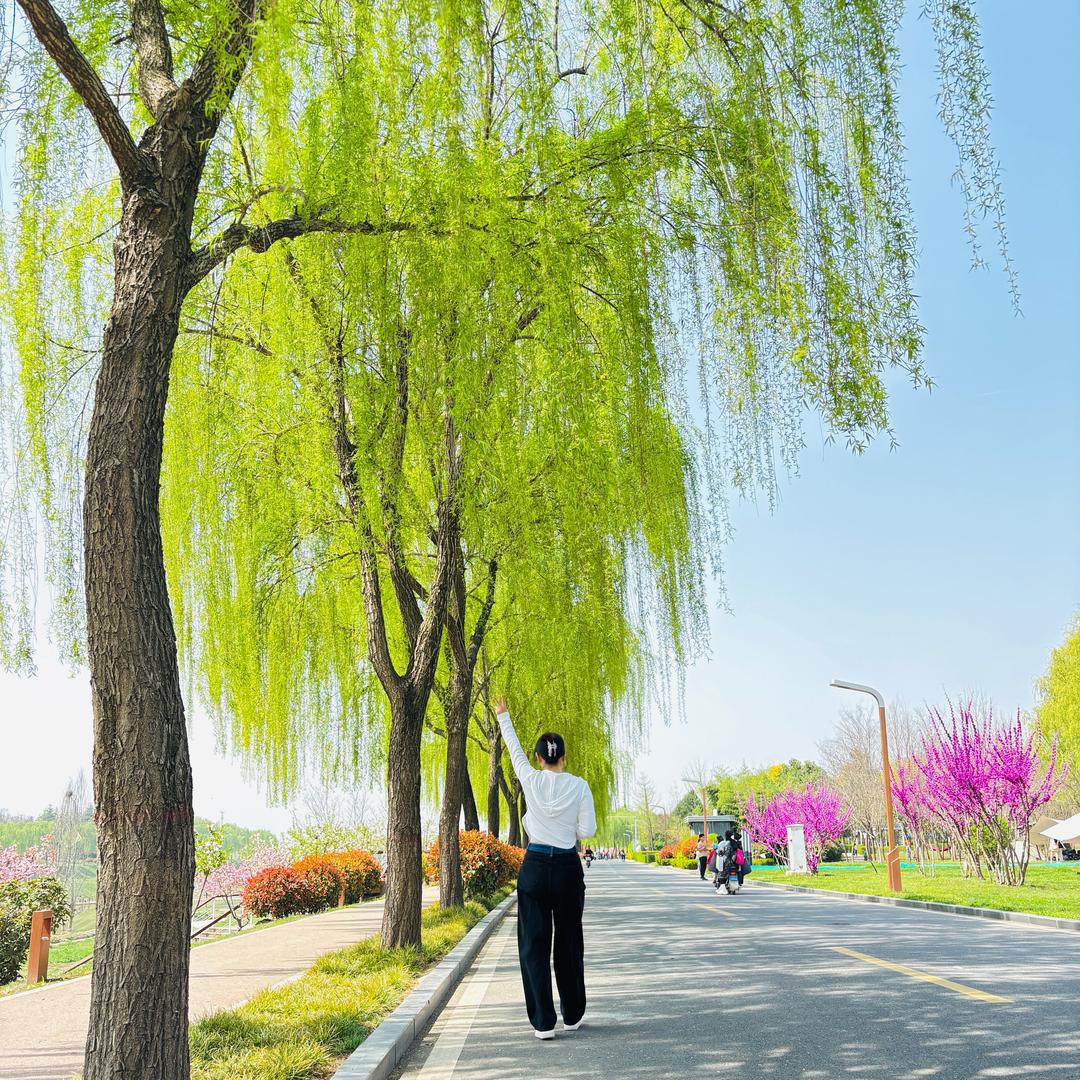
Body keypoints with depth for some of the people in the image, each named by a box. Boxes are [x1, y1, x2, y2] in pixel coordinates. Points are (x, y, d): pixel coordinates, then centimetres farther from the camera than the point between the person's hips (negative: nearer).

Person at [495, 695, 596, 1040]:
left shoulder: (531, 780, -3)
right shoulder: (579, 786, -6)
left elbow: (514, 749, 13)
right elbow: (588, 829, -4)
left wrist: (503, 716, 27)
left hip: (534, 868, 0)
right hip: (568, 869, 1)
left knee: (534, 945, 5)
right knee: (569, 944, 14)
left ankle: (543, 1022, 2)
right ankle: (572, 1016, 24)